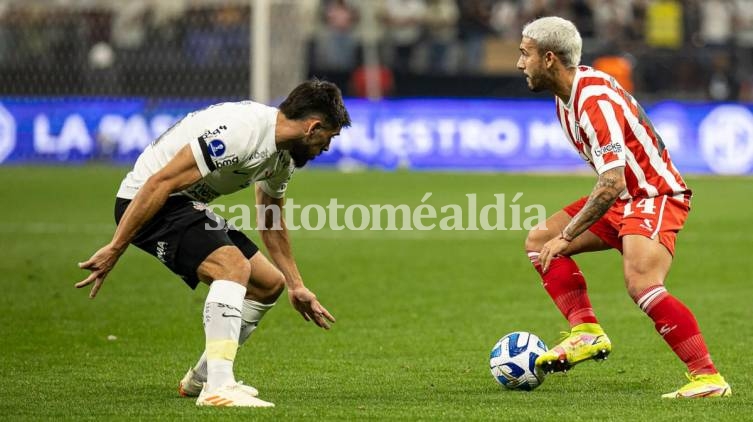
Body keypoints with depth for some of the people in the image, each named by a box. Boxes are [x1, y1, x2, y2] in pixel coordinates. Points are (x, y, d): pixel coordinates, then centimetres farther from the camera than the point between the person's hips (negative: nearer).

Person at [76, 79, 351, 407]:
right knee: (234, 266, -30)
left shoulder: (285, 154, 6)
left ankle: (201, 378, 27)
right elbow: (160, 183, -28)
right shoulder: (240, 130, -26)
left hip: (189, 206, 10)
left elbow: (271, 222, 25)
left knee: (270, 283, 13)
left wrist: (296, 287, 28)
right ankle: (218, 388, -34)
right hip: (146, 202, -10)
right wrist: (115, 249, -27)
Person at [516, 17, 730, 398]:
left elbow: (611, 185, -31)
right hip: (622, 196, 10)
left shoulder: (596, 102, -25)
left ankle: (708, 377, -26)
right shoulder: (566, 94, 5)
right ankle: (587, 332, -2)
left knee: (641, 284, -29)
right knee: (538, 240, 5)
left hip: (656, 195, -10)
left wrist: (566, 237, -27)